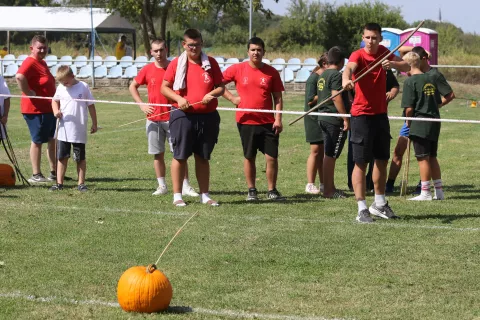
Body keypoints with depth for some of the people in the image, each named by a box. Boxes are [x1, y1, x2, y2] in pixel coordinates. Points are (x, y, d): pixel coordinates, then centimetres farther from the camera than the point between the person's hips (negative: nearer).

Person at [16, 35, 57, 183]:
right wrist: (28, 93, -27)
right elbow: (19, 76, -36)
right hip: (36, 109, -10)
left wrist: (56, 106, 19)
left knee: (53, 140, 14)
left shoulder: (42, 63, 15)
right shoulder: (30, 63, -16)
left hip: (48, 109, 10)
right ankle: (36, 175, 4)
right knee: (37, 141, -2)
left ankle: (54, 173, 21)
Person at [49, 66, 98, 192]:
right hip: (63, 129, 3)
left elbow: (91, 106, 0)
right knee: (62, 157, 5)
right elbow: (55, 100, 20)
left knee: (80, 158, 6)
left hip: (79, 130, -3)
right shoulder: (60, 88, 3)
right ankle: (59, 183, 10)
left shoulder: (83, 87, -6)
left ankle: (81, 183, 13)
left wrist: (94, 124, 3)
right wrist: (55, 110, -2)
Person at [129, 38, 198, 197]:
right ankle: (162, 186, 16)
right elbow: (133, 86, 13)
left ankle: (186, 186, -2)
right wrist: (141, 105, 2)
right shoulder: (147, 70, 3)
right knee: (158, 154, 7)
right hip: (153, 118, 2)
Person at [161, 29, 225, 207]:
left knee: (203, 157, 11)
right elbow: (164, 88, 2)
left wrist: (212, 94, -13)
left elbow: (221, 87, 8)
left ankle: (205, 195, 17)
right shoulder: (176, 64, 0)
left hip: (207, 117, 2)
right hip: (184, 116, -2)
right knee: (180, 156, 0)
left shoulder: (210, 63, 6)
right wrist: (178, 98, -15)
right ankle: (177, 196, 7)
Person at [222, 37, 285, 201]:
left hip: (267, 122, 0)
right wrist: (232, 98, -2)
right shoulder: (237, 69, 0)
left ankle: (272, 191, 9)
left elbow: (278, 97, 4)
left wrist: (278, 119, -5)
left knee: (272, 157, -2)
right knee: (249, 157, 8)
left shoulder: (272, 72, 2)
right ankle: (251, 190, 19)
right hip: (246, 121, 0)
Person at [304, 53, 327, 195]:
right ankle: (310, 184, -1)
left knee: (324, 152, 7)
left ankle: (323, 184, 11)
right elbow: (310, 100, -16)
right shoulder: (313, 78, -9)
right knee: (316, 150, -6)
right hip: (315, 118, -7)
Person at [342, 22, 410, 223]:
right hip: (361, 115, -6)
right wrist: (346, 80, -59)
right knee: (361, 162, -7)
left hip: (381, 114, 6)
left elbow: (406, 67, -4)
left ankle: (379, 204, 29)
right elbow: (349, 68, -35)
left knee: (382, 160, 15)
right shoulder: (358, 55, -14)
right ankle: (362, 209, -5)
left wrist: (393, 63, -26)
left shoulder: (384, 53, 4)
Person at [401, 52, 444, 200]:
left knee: (423, 158, -1)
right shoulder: (431, 78, 10)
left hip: (420, 124, -7)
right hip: (434, 122, 7)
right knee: (432, 157, 15)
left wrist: (408, 121, 1)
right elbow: (439, 103, 12)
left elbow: (409, 108, -15)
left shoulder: (410, 81, -11)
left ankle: (425, 192, 3)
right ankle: (439, 191, 17)